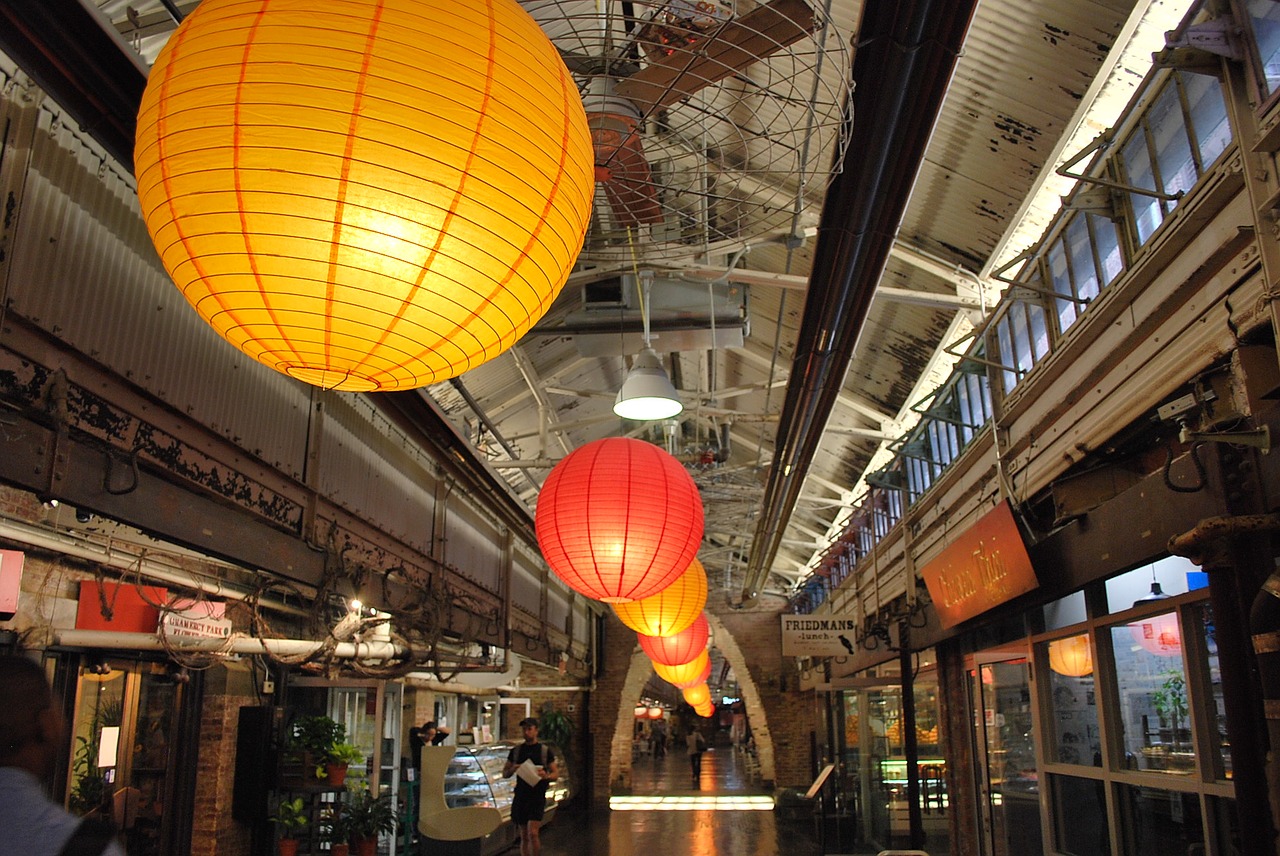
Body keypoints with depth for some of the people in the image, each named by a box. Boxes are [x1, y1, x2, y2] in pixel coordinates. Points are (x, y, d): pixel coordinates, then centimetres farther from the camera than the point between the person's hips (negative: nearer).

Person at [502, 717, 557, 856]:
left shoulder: (545, 750, 3)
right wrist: (512, 770, -10)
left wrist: (546, 776, -19)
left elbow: (555, 773, 4)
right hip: (520, 796, 3)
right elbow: (505, 774, 13)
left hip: (538, 796, -3)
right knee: (524, 836, 8)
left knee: (532, 833, -15)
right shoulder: (516, 751, 10)